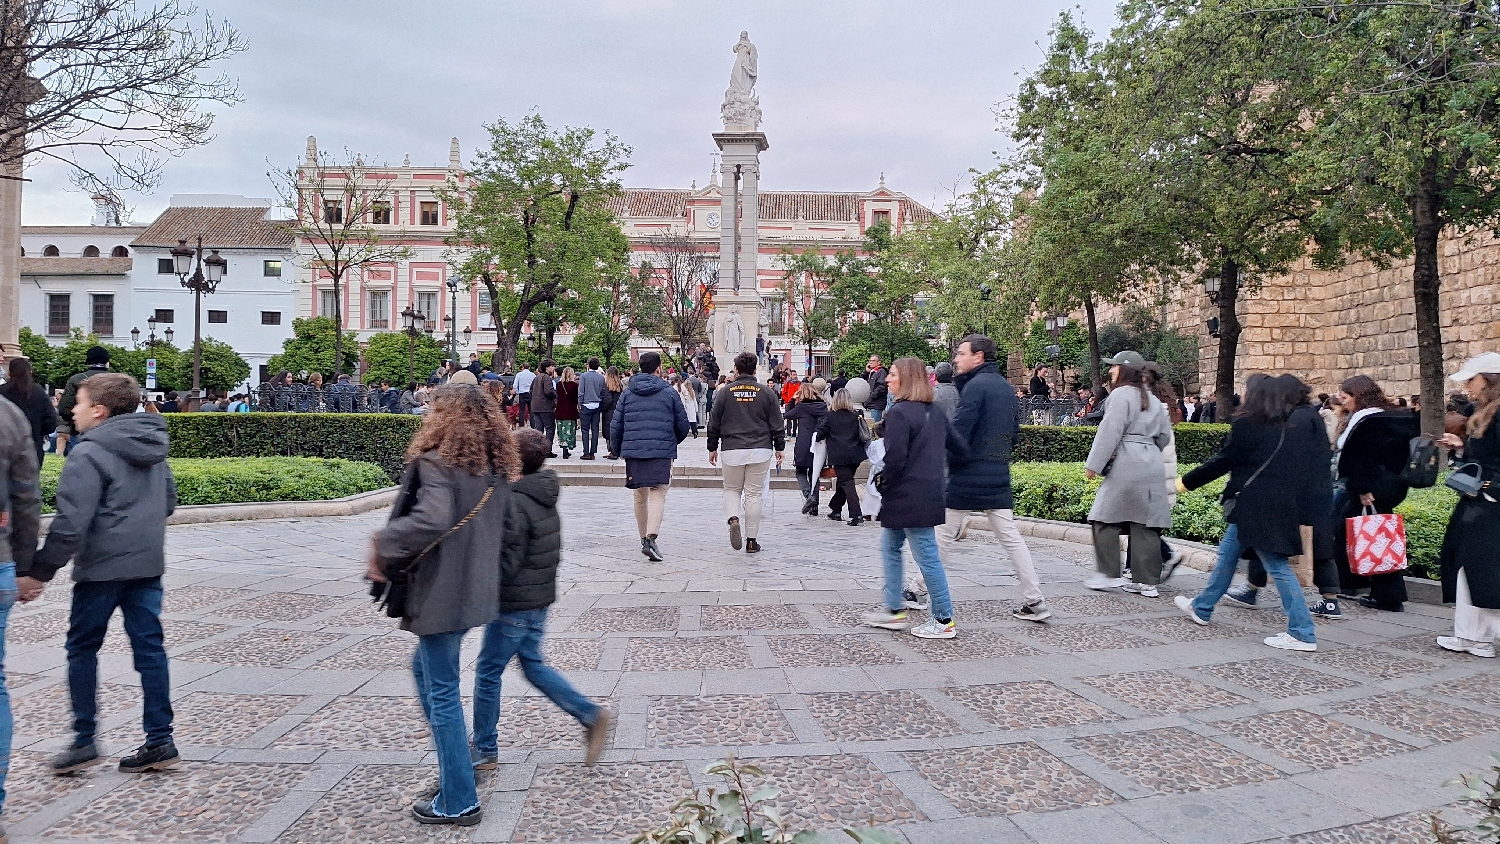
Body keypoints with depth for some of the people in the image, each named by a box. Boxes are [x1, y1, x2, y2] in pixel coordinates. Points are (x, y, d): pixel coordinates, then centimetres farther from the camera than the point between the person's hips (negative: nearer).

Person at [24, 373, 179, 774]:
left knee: (82, 648, 10)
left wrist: (39, 571, -11)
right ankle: (159, 740, 9)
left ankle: (84, 740, 15)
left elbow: (71, 523, -18)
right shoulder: (152, 448, 10)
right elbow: (169, 501, 20)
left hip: (102, 566, -6)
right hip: (148, 564, 7)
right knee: (149, 647, 8)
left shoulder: (89, 453, -13)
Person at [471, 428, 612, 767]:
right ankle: (591, 714, 15)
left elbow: (505, 563, -22)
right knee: (534, 665, 20)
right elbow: (554, 552, 15)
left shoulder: (513, 504, -22)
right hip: (540, 598, 9)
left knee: (487, 672, 6)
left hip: (514, 604, -9)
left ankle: (485, 750, 19)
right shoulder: (546, 500, 6)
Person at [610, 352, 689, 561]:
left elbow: (616, 424, 8)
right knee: (658, 495, -6)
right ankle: (651, 537, -24)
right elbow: (682, 424, 8)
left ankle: (644, 538, 27)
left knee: (640, 496, 16)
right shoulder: (669, 393, 3)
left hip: (633, 450, 3)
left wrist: (616, 449, 22)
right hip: (662, 451, -3)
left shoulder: (627, 393, 8)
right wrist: (674, 441, 28)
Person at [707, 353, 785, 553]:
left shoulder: (725, 392, 1)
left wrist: (712, 448, 15)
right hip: (760, 450, 0)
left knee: (731, 490, 16)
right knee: (753, 494, 6)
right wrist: (779, 448, 13)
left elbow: (714, 423, 5)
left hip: (732, 450, 0)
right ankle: (751, 540, 8)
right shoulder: (767, 392, 2)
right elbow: (777, 424, 3)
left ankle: (733, 519, -12)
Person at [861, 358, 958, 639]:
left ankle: (944, 621, 6)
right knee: (890, 548, 19)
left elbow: (895, 458, -21)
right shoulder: (936, 413, 11)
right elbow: (946, 447, 16)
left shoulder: (899, 413, -16)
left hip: (908, 497, -10)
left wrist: (883, 485, -4)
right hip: (931, 492, 10)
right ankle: (893, 609, 25)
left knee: (926, 555, -2)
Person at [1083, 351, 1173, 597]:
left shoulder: (1121, 394, -6)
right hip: (1151, 466, 8)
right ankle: (1147, 581, 8)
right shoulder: (1153, 400, 19)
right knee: (1145, 524, 6)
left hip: (1125, 466, -8)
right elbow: (1165, 435, 21)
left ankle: (1109, 574, 0)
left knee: (1105, 520, -1)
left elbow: (1110, 431, -13)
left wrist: (1094, 464, -12)